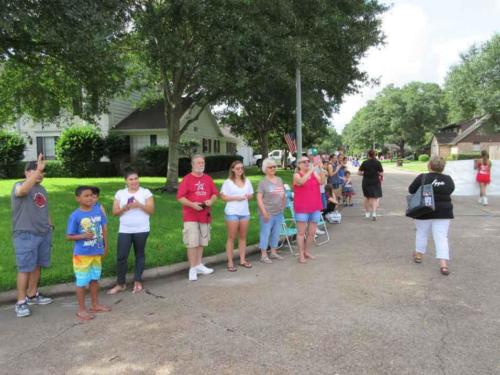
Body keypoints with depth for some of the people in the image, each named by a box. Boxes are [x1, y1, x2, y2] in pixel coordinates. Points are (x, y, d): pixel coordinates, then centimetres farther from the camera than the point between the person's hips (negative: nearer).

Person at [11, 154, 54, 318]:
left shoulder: (42, 188, 13)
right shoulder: (19, 186, -8)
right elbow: (23, 190, -35)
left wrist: (49, 224, 14)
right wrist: (38, 169, -39)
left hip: (43, 233, 7)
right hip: (25, 235, -7)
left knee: (37, 266, 14)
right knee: (25, 268, -5)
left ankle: (32, 295, 27)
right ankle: (21, 302, 3)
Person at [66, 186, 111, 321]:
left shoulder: (98, 210, -3)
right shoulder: (75, 216, -15)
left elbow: (104, 228, 7)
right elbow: (69, 236, -10)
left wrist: (105, 246, 9)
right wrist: (83, 236, -26)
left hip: (97, 252, 5)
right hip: (82, 254, -5)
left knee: (95, 279, 18)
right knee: (82, 281, 7)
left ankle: (95, 304, 34)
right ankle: (81, 310, 21)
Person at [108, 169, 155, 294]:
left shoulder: (146, 192, -2)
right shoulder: (120, 193, 5)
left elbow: (151, 210, -6)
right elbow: (115, 212, 3)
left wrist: (139, 205, -20)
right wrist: (124, 208, -15)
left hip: (141, 230, -1)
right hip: (124, 231, 2)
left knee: (140, 255, 9)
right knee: (121, 256, -1)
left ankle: (137, 281, 19)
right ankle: (120, 284, 11)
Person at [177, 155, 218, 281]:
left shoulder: (208, 178, 9)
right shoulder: (187, 179, -5)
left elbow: (215, 194, 12)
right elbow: (180, 197, -10)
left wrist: (211, 201, -10)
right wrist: (192, 204, -23)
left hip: (205, 216, 5)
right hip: (190, 216, -5)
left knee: (202, 242, 13)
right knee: (192, 243, -5)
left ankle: (199, 265, 25)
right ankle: (192, 269, 2)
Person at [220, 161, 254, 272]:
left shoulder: (247, 181, 10)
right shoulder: (228, 182, -4)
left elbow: (251, 195, 15)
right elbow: (223, 197, -8)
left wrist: (247, 196, -8)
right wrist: (236, 197, -17)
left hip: (245, 212, 5)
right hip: (232, 213, -5)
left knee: (243, 236, 10)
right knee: (231, 237, 0)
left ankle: (242, 260, 19)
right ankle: (230, 262, 5)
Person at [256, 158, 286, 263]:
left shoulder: (279, 180, 11)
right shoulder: (263, 182, -6)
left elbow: (283, 194, 22)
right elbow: (259, 198, -11)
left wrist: (283, 204, 11)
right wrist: (264, 211, -18)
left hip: (279, 212, 6)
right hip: (267, 213, -6)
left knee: (276, 233, 12)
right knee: (265, 233, -1)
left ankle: (273, 252, 26)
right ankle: (264, 255, 8)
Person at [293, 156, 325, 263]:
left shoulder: (314, 173, 7)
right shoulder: (297, 175, -5)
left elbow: (322, 181, -9)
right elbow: (301, 181, -27)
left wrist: (320, 169, -20)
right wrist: (311, 170, -29)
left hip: (315, 208, 5)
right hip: (302, 208, -5)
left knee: (312, 232, 11)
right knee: (301, 232, 2)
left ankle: (306, 251, 27)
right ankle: (301, 254, 12)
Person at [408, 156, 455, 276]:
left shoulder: (422, 178, -11)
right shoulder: (448, 180, -2)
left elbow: (411, 190, -3)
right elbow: (450, 190, 13)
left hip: (424, 211, -1)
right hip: (444, 212, 1)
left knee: (422, 233, 18)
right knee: (442, 237, 0)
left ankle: (418, 255, 32)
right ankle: (443, 264, -9)